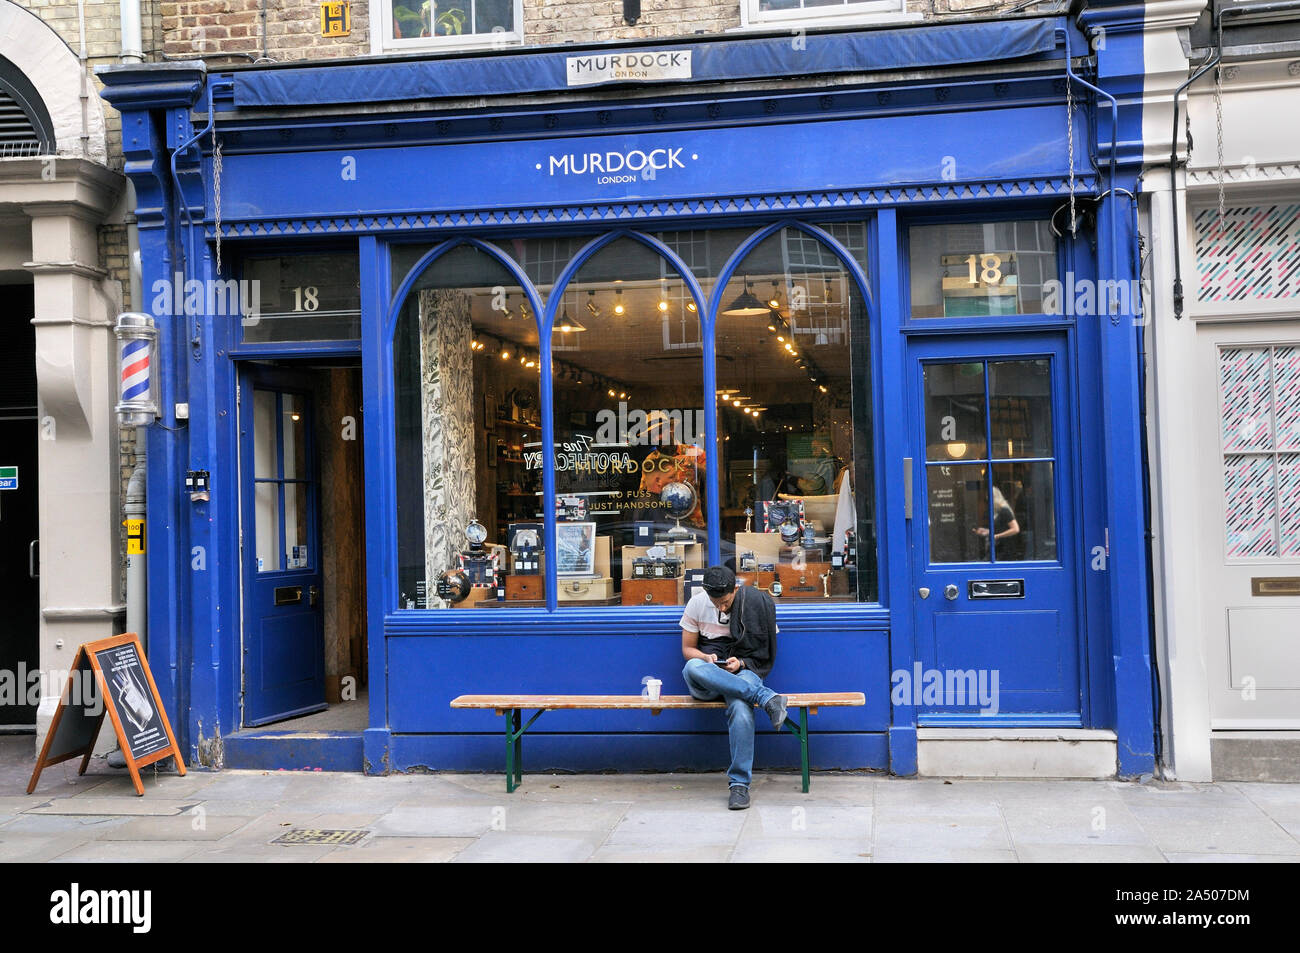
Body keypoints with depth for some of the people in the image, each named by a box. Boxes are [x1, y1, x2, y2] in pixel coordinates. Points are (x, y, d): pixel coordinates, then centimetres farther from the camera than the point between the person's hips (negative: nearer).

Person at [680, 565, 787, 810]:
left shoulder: (756, 604, -1)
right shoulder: (697, 603, 3)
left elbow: (764, 653, 7)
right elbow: (687, 649, 9)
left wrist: (741, 663, -13)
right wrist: (706, 658, -13)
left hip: (743, 672, -2)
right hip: (706, 681, 2)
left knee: (740, 706, -38)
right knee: (692, 668, -37)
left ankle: (739, 784, -32)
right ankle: (767, 698, -38)